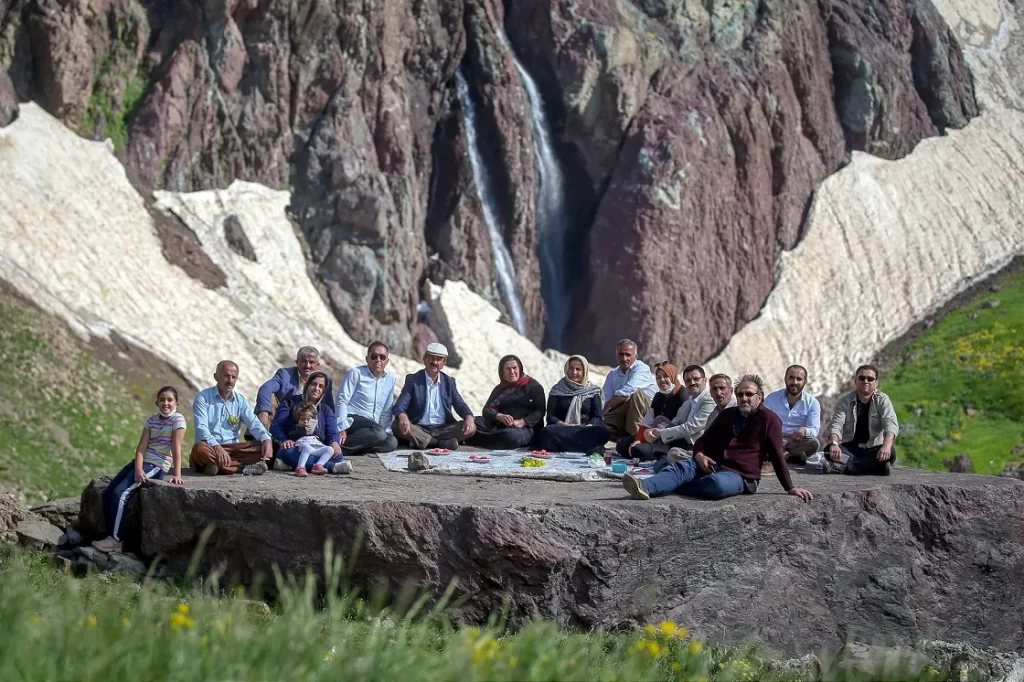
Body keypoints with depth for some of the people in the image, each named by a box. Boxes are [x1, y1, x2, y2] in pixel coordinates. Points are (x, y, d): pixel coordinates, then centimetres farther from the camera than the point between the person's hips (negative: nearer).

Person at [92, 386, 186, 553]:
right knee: (107, 493, -1)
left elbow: (176, 447, -15)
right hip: (141, 463, 7)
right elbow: (141, 447, -1)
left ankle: (115, 540, -16)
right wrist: (138, 469, -16)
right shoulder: (151, 420, 10)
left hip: (157, 466, -7)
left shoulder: (178, 419, -6)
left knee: (121, 493, -21)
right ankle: (111, 536, 2)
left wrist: (177, 474, -23)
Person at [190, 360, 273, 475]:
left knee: (261, 448, -18)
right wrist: (216, 447, -33)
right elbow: (201, 427, -15)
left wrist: (266, 440, -21)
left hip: (232, 448, 4)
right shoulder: (203, 398, -2)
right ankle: (244, 467, -33)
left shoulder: (240, 400, 12)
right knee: (200, 449, -38)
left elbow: (254, 424, 2)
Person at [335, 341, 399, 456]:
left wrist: (386, 430, 6)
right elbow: (342, 401, -8)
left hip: (371, 427, 6)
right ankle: (340, 445, -28)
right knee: (378, 433, -34)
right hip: (352, 420, -6)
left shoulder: (390, 378, 14)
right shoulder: (355, 373, -2)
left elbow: (387, 409, 19)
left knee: (392, 442, -24)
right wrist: (342, 429, -17)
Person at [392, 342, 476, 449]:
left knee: (471, 427, -21)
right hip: (419, 429, -2)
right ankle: (442, 442, -29)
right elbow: (399, 406, -7)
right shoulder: (413, 380, 3)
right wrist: (402, 417, -33)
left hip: (443, 429, 2)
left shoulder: (449, 382, 12)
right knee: (397, 425, -31)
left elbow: (460, 405, 5)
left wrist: (469, 418, -20)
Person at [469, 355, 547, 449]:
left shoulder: (533, 386, 8)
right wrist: (499, 416, -15)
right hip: (499, 426, 5)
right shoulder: (499, 388, 22)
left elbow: (540, 411, -2)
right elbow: (486, 410, 9)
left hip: (525, 428, -5)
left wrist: (522, 422, -18)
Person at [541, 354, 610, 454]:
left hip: (585, 431, 0)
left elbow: (597, 417, 7)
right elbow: (550, 417, 6)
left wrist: (588, 427, -14)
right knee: (547, 432, -36)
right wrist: (565, 425, -12)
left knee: (602, 432, -33)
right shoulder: (557, 390, 13)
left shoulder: (593, 391, 14)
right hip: (562, 432, 0)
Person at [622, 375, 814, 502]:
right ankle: (645, 488, -50)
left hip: (740, 476, -5)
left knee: (718, 483, -41)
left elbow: (777, 457, 2)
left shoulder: (769, 420, 2)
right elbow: (703, 440, 23)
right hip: (712, 466, 5)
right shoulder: (728, 414, 20)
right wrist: (699, 455, -1)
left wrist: (790, 488, -2)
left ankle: (669, 487, -35)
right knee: (680, 467, -26)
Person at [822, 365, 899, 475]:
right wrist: (834, 444, -35)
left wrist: (886, 445, -38)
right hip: (850, 449, 0)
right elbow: (836, 424, -11)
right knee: (829, 449, -29)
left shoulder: (882, 400, 0)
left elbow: (891, 424, -16)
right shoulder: (845, 401, 2)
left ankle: (843, 467, -39)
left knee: (890, 451, -33)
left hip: (873, 449, 0)